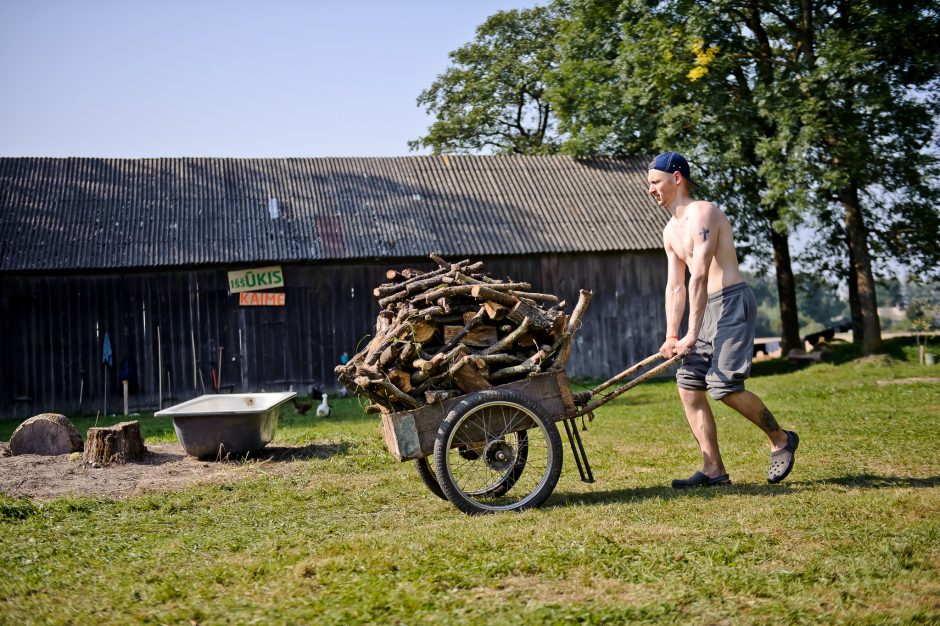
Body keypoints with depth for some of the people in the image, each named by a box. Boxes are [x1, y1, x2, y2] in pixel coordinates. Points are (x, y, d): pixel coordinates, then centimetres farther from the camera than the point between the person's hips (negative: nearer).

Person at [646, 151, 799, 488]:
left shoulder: (702, 213, -13)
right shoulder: (671, 231, 16)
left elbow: (699, 277, -20)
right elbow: (675, 286, 15)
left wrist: (692, 334, -22)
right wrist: (671, 336, 5)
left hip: (732, 302, -9)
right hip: (708, 307, 9)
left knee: (725, 385, -16)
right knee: (688, 384, 1)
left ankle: (781, 440, 7)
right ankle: (713, 470, 4)